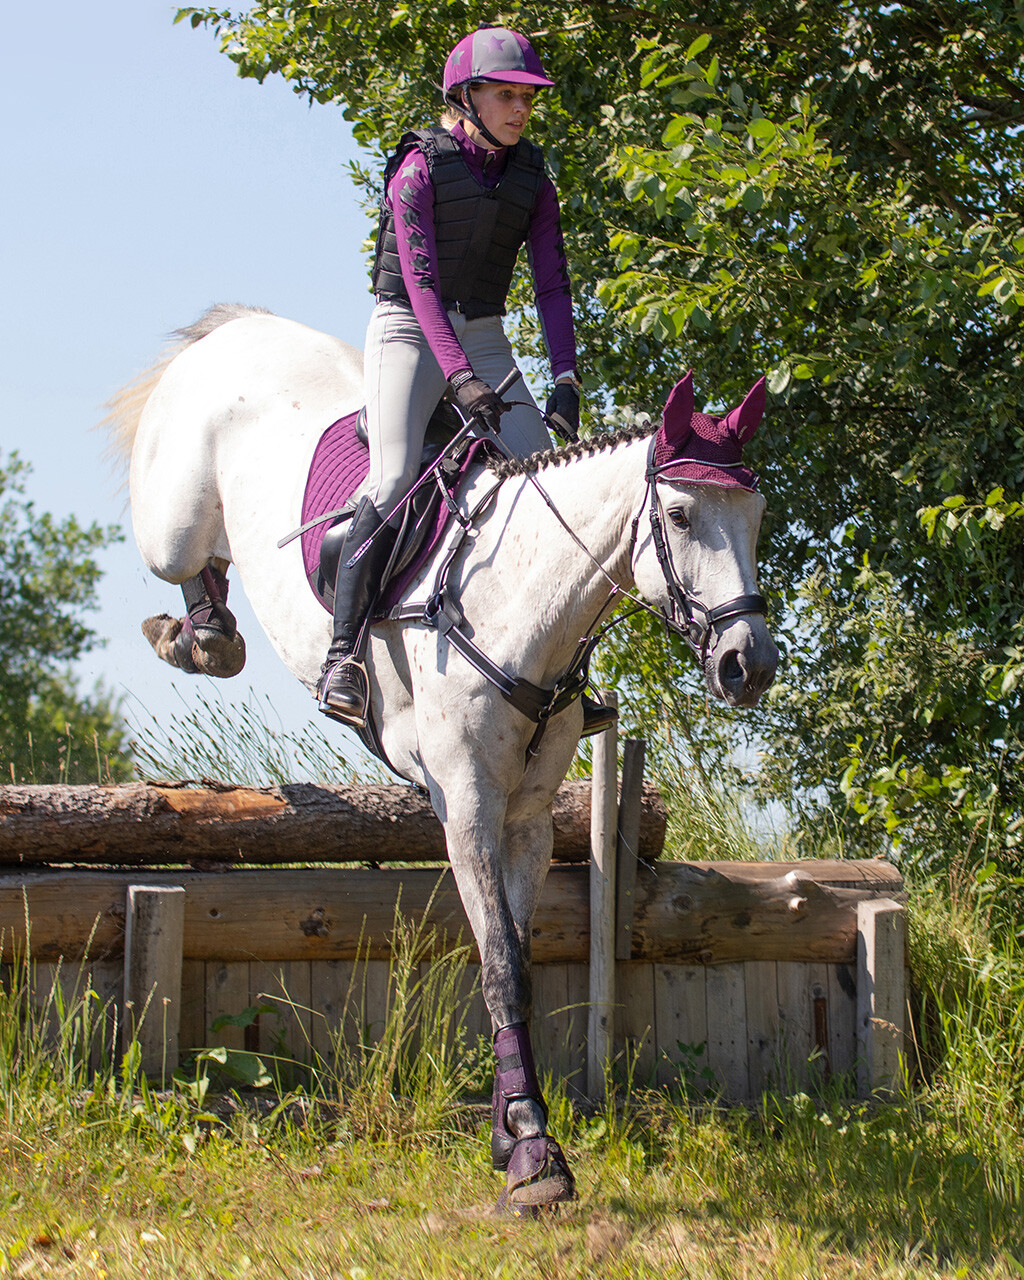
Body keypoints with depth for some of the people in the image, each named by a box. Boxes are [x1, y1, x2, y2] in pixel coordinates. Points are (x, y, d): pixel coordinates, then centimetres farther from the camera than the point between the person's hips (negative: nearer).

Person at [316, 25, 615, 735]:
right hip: (409, 330, -5)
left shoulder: (531, 179, 6)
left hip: (485, 337, 5)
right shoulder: (421, 165, -9)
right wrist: (458, 377, -27)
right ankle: (343, 652, -24)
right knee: (394, 478, -25)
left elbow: (553, 284, 4)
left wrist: (566, 379, -9)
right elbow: (419, 276, -17)